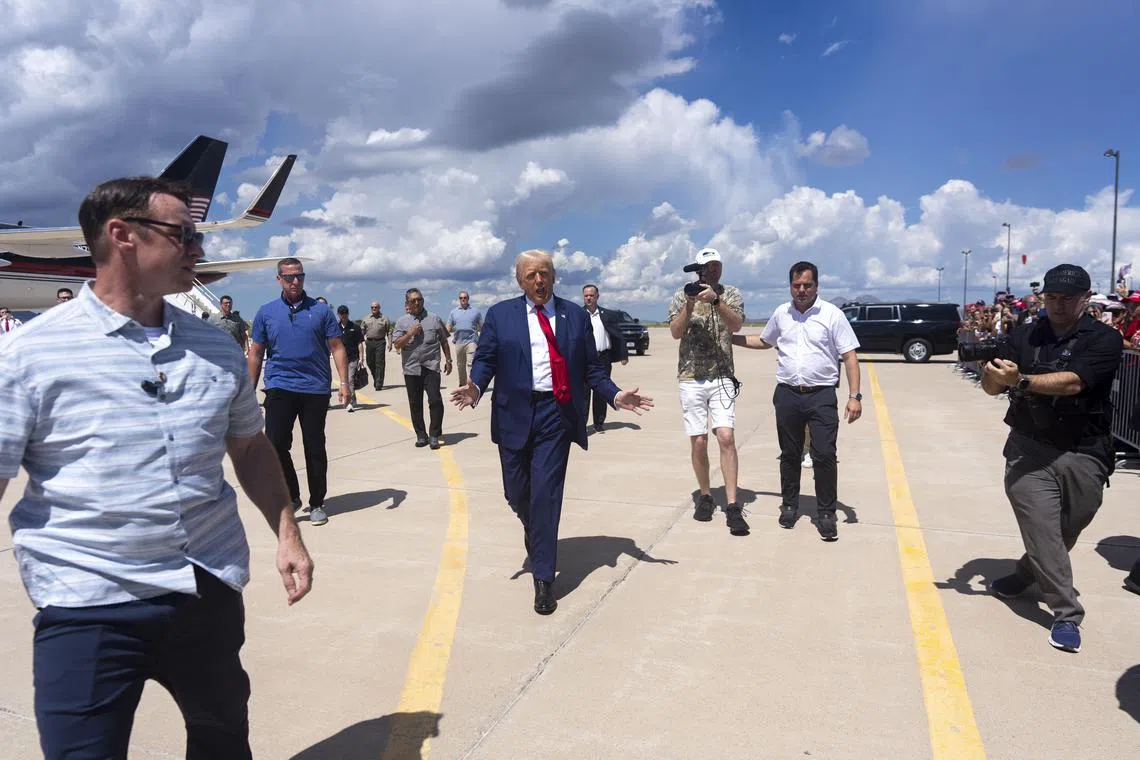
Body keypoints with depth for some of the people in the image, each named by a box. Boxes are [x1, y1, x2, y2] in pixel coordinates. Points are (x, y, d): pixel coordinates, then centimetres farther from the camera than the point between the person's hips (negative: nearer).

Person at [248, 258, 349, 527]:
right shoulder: (266, 312, 7)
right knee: (275, 443, -7)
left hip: (315, 388, 0)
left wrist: (344, 382, -7)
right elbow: (256, 353, 10)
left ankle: (317, 504, 19)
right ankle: (291, 497, 13)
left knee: (315, 447, 6)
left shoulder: (320, 310, 4)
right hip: (279, 387, 1)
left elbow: (337, 348, 3)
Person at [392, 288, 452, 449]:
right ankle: (421, 436, 20)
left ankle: (434, 436, 0)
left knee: (435, 400, -11)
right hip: (411, 369, 2)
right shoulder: (402, 322, 7)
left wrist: (448, 360, 10)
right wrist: (410, 333, -11)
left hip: (431, 367, -1)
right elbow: (397, 345, 0)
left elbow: (444, 341, 13)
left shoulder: (434, 319, 7)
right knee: (415, 404, 8)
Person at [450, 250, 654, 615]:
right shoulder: (499, 315, 7)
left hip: (556, 412, -1)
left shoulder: (576, 315, 9)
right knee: (516, 492, 8)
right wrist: (475, 387, -17)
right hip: (515, 414, 1)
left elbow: (591, 366, 8)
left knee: (546, 491, -7)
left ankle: (543, 578, 2)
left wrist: (615, 395, -7)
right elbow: (485, 358, 3)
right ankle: (536, 534, 44)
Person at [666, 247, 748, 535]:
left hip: (722, 377, 0)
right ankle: (705, 496, 20)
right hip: (691, 378, 0)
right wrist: (690, 304, -21)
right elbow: (675, 333, -8)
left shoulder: (731, 294, 5)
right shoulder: (681, 296, 4)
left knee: (726, 437, -12)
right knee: (698, 441, 2)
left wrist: (715, 300, -25)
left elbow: (736, 325, -12)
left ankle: (732, 506, -8)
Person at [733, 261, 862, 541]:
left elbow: (849, 356, -5)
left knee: (824, 456, -5)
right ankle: (789, 505, 28)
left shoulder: (832, 314, -4)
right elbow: (763, 341, 26)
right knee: (790, 455, 13)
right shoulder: (781, 314, 8)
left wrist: (854, 396, -12)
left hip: (821, 395, -3)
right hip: (787, 394, 3)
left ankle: (826, 514, 7)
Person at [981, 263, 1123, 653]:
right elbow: (992, 387, 1)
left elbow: (1073, 382, -22)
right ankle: (1067, 614, 2)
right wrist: (992, 376, -23)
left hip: (1084, 455, 0)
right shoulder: (1024, 335, 4)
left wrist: (1021, 380, -34)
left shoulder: (1104, 340, -5)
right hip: (1029, 449, 0)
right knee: (1043, 530, -6)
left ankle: (1026, 574, 38)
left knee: (1066, 532, 13)